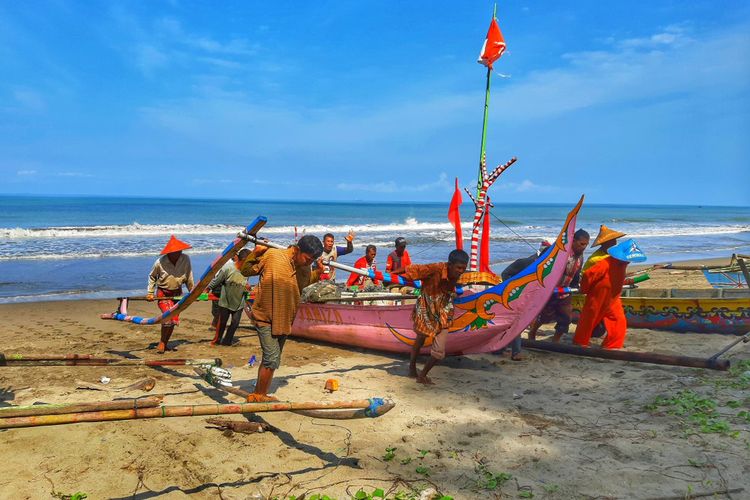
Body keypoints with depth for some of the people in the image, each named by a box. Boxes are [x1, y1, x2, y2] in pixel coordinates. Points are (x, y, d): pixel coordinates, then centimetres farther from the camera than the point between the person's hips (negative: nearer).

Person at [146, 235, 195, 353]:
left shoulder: (185, 259, -12)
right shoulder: (160, 262, -16)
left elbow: (189, 278, 0)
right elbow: (152, 276, 2)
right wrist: (150, 293, 0)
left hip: (177, 293, 3)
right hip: (163, 293, -3)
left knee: (174, 319, 6)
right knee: (168, 316, -19)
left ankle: (165, 344, 24)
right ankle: (161, 343, 0)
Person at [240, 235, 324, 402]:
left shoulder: (305, 268, -1)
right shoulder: (271, 255, -16)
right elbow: (246, 270, -6)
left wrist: (319, 272, 4)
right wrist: (255, 254, -21)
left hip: (284, 320, 7)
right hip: (265, 318, -6)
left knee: (271, 360, 17)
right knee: (272, 359, -11)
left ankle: (257, 394, 33)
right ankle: (260, 395, 9)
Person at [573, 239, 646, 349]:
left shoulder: (622, 265, -2)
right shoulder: (606, 264, -29)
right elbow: (588, 275, -29)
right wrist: (585, 290, -14)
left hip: (612, 300, 7)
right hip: (597, 300, -7)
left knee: (620, 321, 0)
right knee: (588, 321, 8)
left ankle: (612, 346, 13)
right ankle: (579, 343, 27)